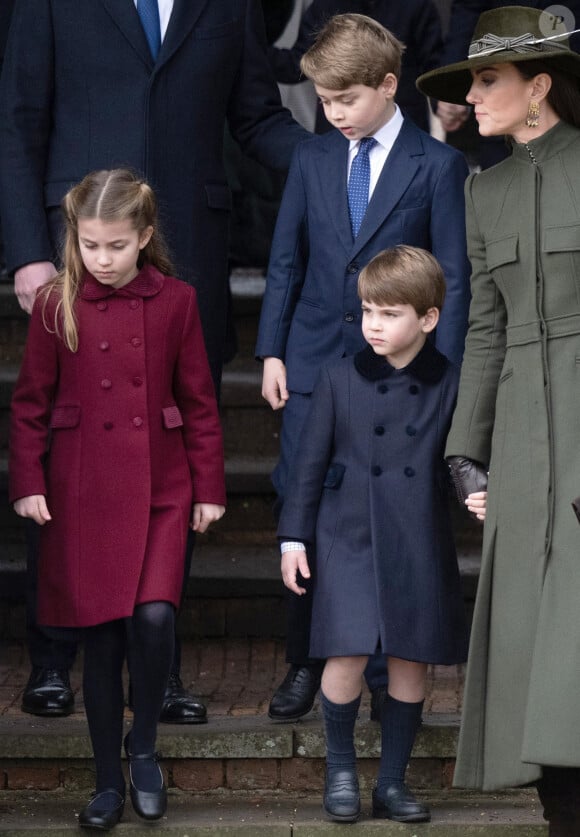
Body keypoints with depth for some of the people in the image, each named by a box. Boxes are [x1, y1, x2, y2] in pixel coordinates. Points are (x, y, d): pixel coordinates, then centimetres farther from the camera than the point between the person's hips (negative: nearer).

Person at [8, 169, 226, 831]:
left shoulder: (175, 302, -1)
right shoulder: (56, 305, -1)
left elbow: (199, 402, 4)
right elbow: (31, 403, 4)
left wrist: (209, 488, 4)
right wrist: (28, 483, -3)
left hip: (159, 489, 0)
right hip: (82, 494, 0)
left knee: (153, 618, -17)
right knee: (100, 638, 4)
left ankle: (142, 746, 9)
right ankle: (108, 783, 17)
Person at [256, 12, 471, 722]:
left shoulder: (436, 165, -1)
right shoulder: (311, 160, 9)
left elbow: (453, 276, -1)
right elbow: (285, 261, 12)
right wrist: (272, 351, 5)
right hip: (313, 364, 3)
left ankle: (387, 675, 13)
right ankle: (305, 664, 13)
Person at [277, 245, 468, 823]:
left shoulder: (450, 385, 1)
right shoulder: (340, 380, 1)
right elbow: (310, 463, 5)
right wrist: (294, 537, 3)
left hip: (420, 547, 1)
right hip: (349, 538, -1)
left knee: (411, 662, 5)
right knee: (347, 657, -10)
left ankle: (392, 782, 19)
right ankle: (340, 768, 12)